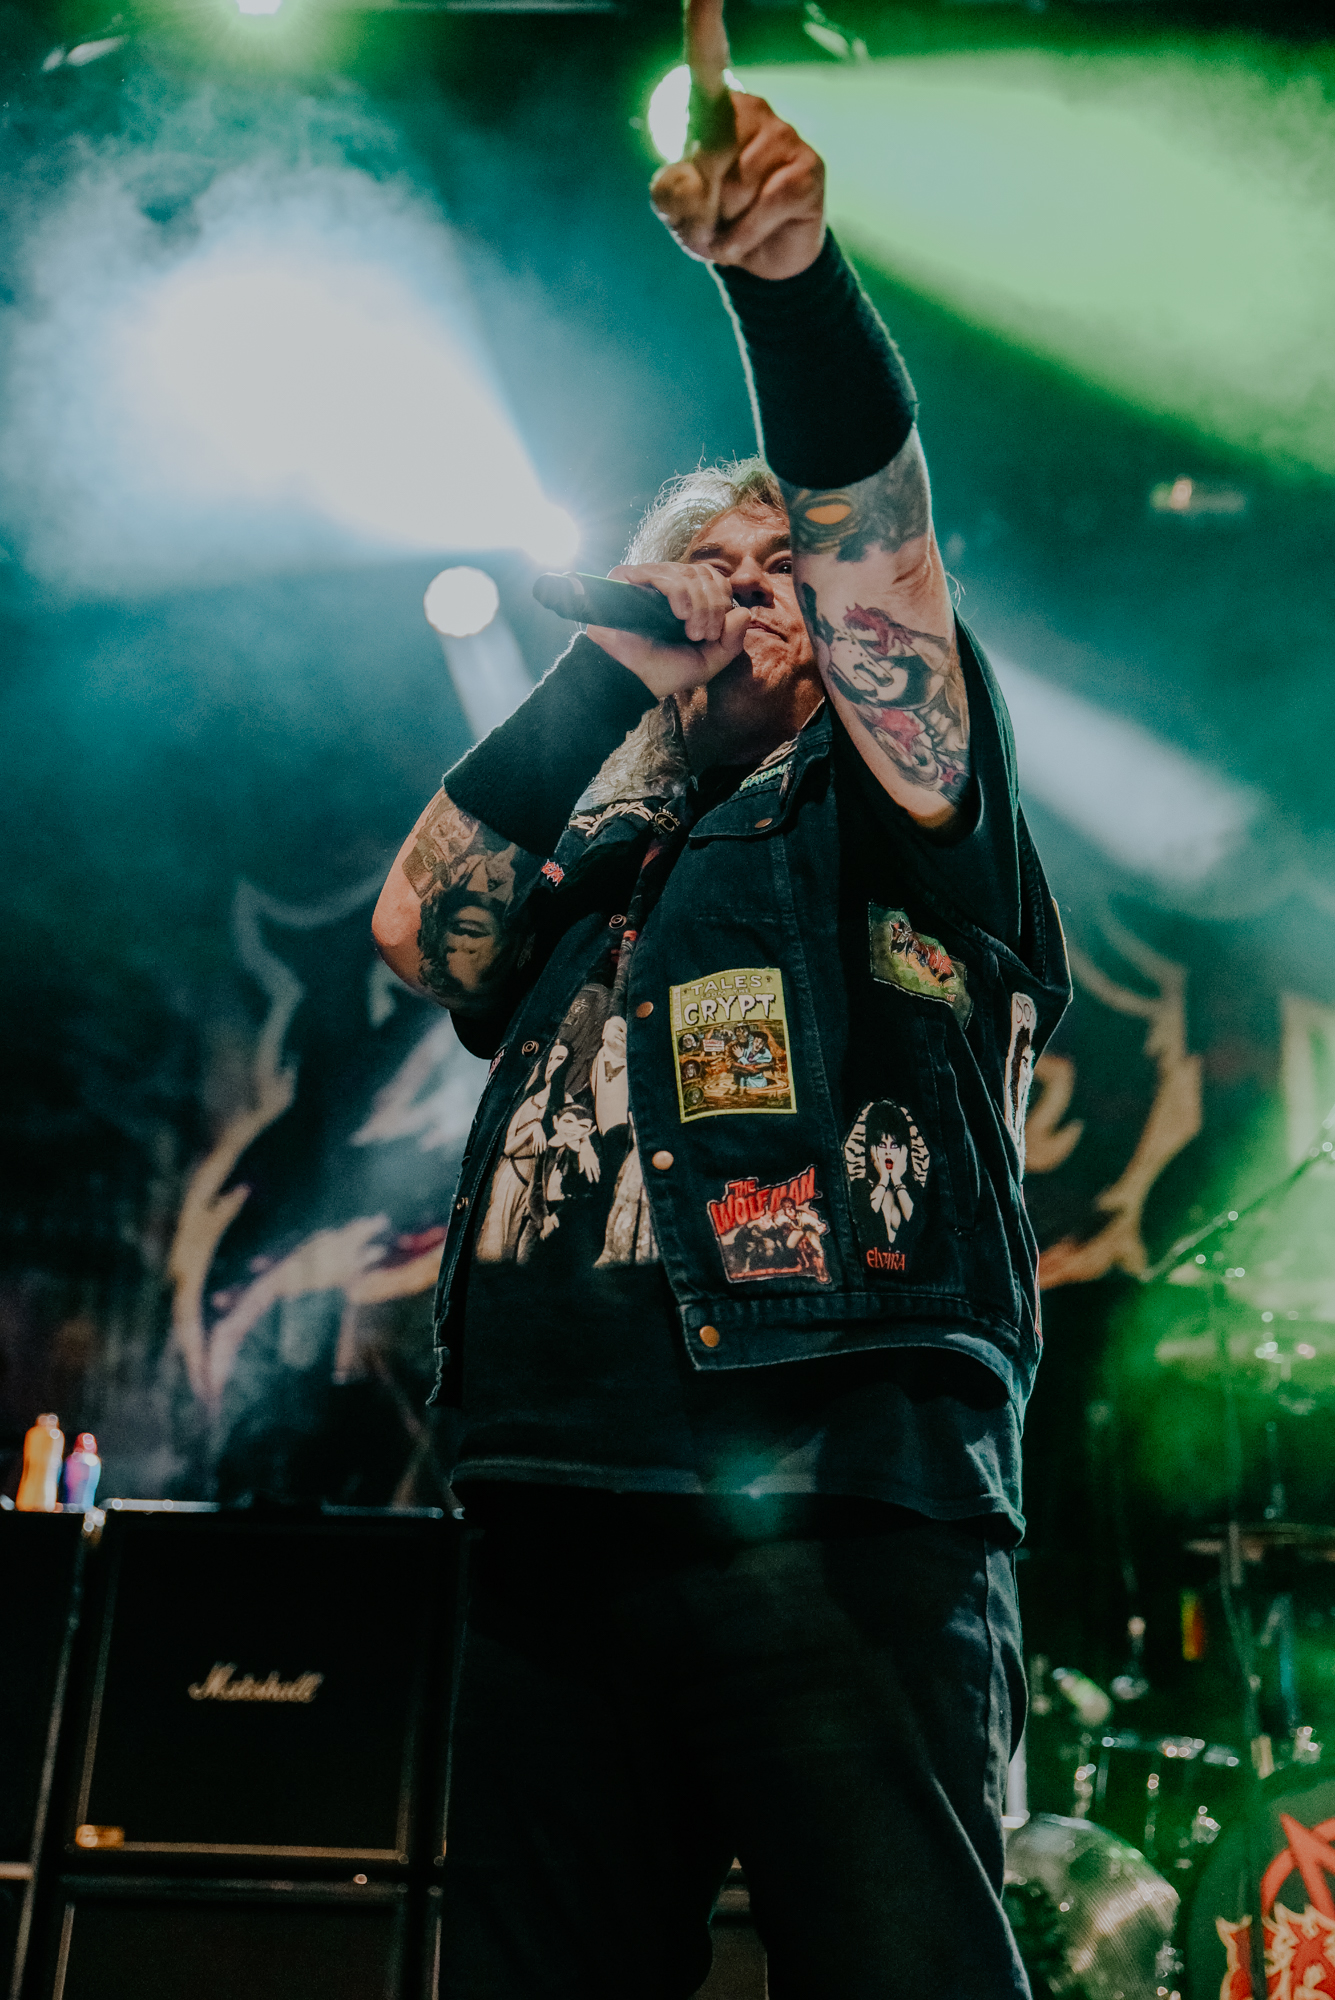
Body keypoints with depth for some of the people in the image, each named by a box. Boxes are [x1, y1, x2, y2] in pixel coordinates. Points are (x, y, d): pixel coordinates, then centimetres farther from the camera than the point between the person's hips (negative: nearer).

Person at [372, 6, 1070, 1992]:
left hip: (840, 1526, -4)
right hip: (549, 1538, 5)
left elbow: (872, 525, -1)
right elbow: (417, 916, 10)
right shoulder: (585, 875, 28)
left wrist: (790, 270, -17)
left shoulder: (878, 799, 15)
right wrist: (613, 655, 13)